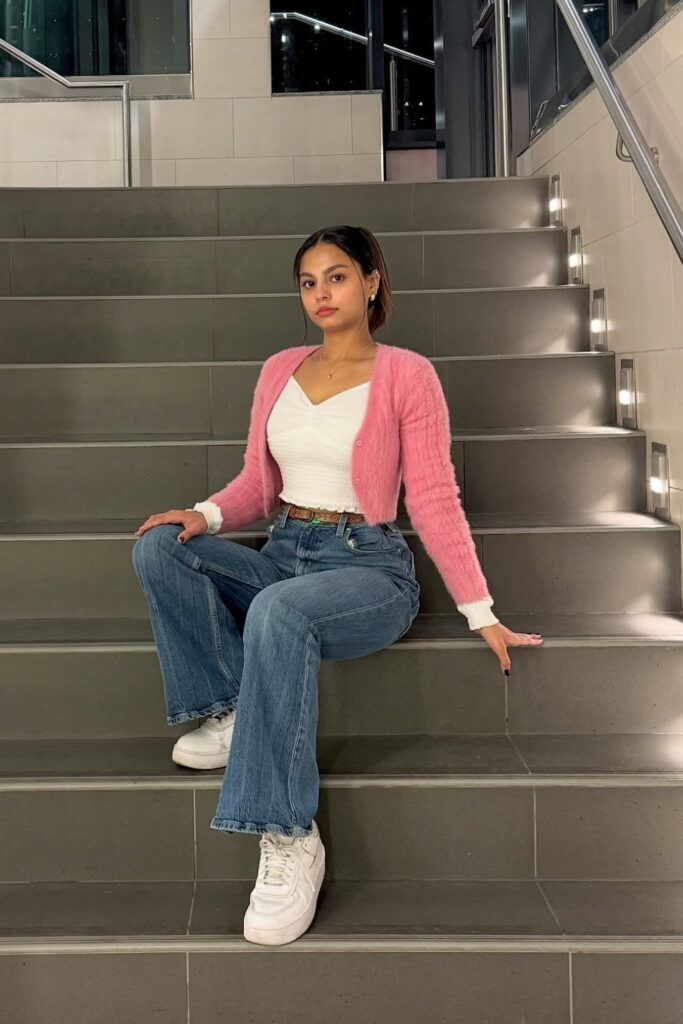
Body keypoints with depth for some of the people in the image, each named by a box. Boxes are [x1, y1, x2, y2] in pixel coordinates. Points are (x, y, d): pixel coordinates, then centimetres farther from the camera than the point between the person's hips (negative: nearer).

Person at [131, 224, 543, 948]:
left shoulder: (406, 375, -2)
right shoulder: (279, 371, 14)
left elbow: (434, 500, -4)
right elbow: (258, 482, 16)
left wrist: (480, 612, -7)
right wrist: (207, 515, -7)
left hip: (368, 564, -5)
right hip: (281, 555, 6)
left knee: (279, 612, -38)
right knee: (158, 547, -19)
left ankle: (289, 839, -31)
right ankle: (229, 711, -13)